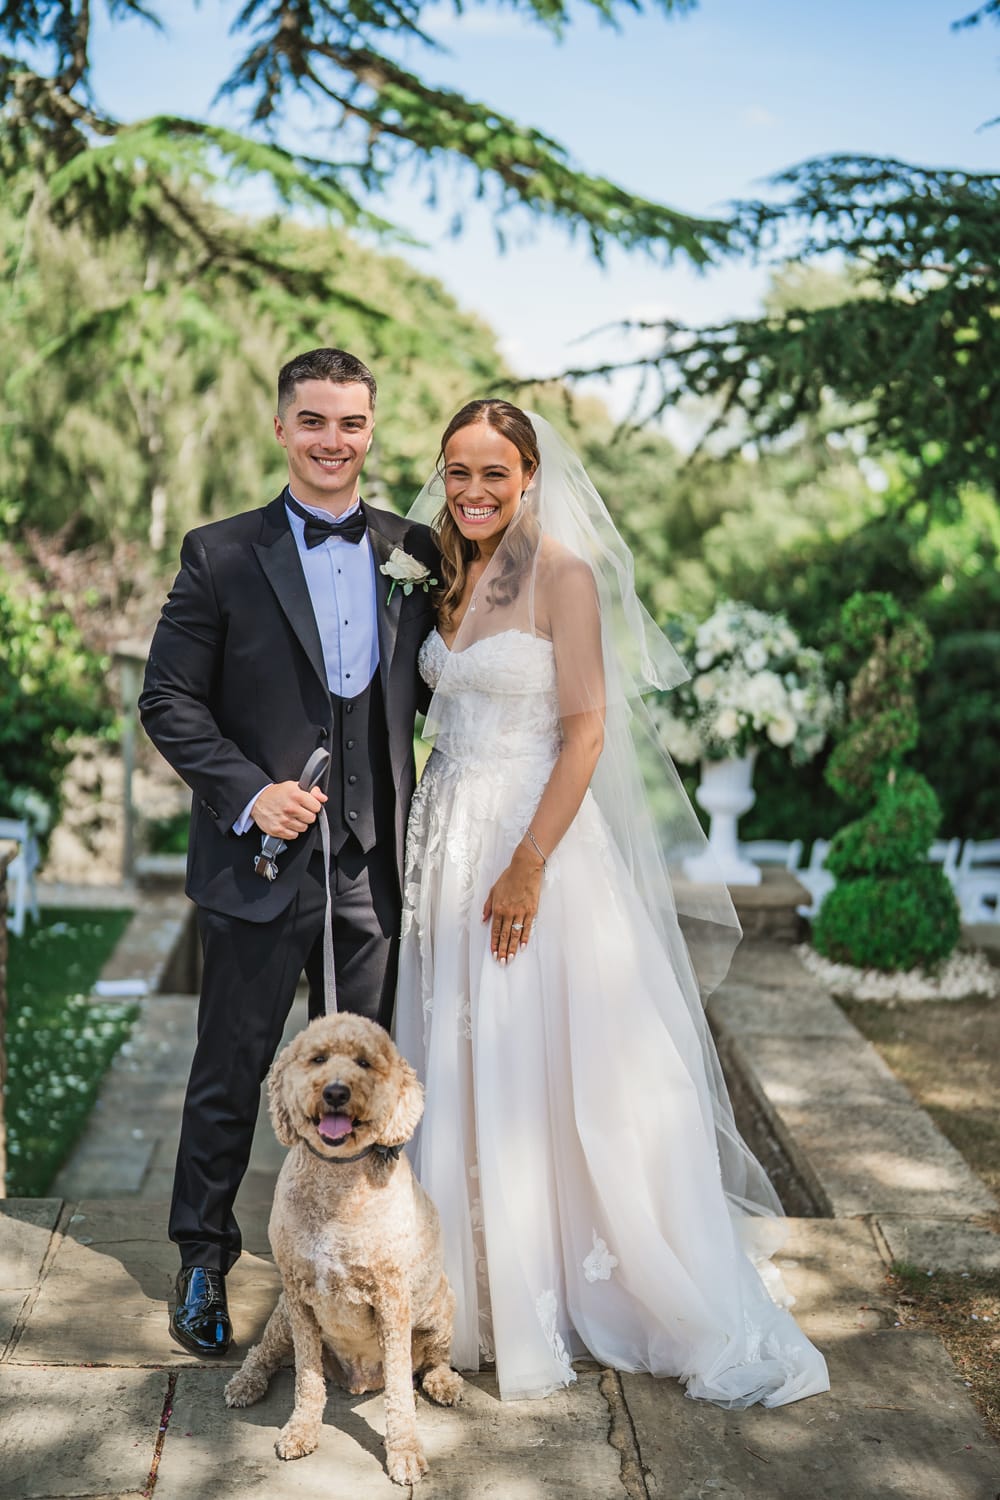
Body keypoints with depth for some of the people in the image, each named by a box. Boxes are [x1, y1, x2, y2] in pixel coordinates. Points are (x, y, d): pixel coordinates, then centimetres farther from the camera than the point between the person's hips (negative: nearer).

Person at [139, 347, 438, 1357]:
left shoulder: (415, 555, 6)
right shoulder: (220, 555, -3)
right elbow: (168, 699, -4)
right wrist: (248, 791, -16)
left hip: (373, 864, 3)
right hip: (259, 859, -2)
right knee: (230, 1074, 10)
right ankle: (203, 1262, 30)